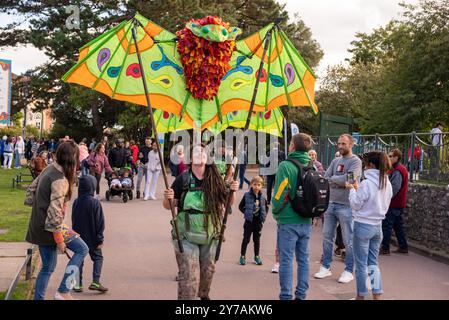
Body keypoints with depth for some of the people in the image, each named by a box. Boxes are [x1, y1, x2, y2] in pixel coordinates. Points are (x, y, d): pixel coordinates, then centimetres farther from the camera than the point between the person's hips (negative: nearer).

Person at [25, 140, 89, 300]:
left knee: (48, 267, 18)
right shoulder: (60, 180, -23)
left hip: (39, 226, 9)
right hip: (50, 226, -9)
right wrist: (60, 240, -20)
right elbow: (55, 212, -25)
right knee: (82, 249, 3)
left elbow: (31, 189, 13)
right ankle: (63, 291, 0)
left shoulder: (49, 169, 3)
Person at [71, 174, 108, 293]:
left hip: (79, 237, 4)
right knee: (98, 257, 9)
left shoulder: (76, 202, -3)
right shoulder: (95, 203, -17)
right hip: (92, 238, -4)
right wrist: (100, 239, -6)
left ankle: (78, 284, 14)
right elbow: (100, 222, -13)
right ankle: (95, 282, -4)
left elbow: (74, 221, 7)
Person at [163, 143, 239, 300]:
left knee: (208, 269, 20)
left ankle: (203, 294, 48)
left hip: (210, 236, 3)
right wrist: (167, 198, -24)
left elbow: (228, 202, 6)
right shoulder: (183, 179, -9)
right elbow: (168, 205, -3)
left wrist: (233, 191, -12)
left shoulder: (215, 180, -4)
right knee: (189, 275, -7)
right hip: (186, 237, -3)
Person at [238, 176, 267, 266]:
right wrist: (246, 213, -10)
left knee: (257, 240, 14)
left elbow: (266, 208, 13)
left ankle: (257, 256, 26)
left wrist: (263, 216, 1)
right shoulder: (247, 195, -9)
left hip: (258, 222, 3)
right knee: (246, 239, 5)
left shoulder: (262, 197, -1)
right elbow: (241, 206, -1)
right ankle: (242, 256, 16)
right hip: (249, 221, -3)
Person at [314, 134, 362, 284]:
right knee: (327, 237, 12)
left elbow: (348, 179, -21)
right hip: (331, 203, 7)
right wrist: (340, 182, -15)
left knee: (348, 241, 3)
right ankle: (326, 267, 23)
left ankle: (348, 271, 14)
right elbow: (326, 178, 2)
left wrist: (333, 179, -9)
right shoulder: (335, 161, 11)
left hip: (346, 206, -6)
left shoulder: (355, 161, -8)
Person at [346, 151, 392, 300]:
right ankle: (377, 295, 12)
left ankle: (361, 296, 16)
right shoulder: (387, 184, 3)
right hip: (377, 226, 7)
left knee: (361, 264, 6)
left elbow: (355, 205, -12)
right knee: (373, 263, 15)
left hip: (363, 226, -6)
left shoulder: (366, 183, -19)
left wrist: (352, 190, 3)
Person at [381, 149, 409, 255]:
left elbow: (394, 188, -24)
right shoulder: (402, 169, 15)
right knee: (398, 225, 16)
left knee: (386, 225, -5)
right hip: (399, 203, 10)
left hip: (394, 204, -10)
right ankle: (403, 247, 21)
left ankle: (385, 248, -3)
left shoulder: (397, 171, -18)